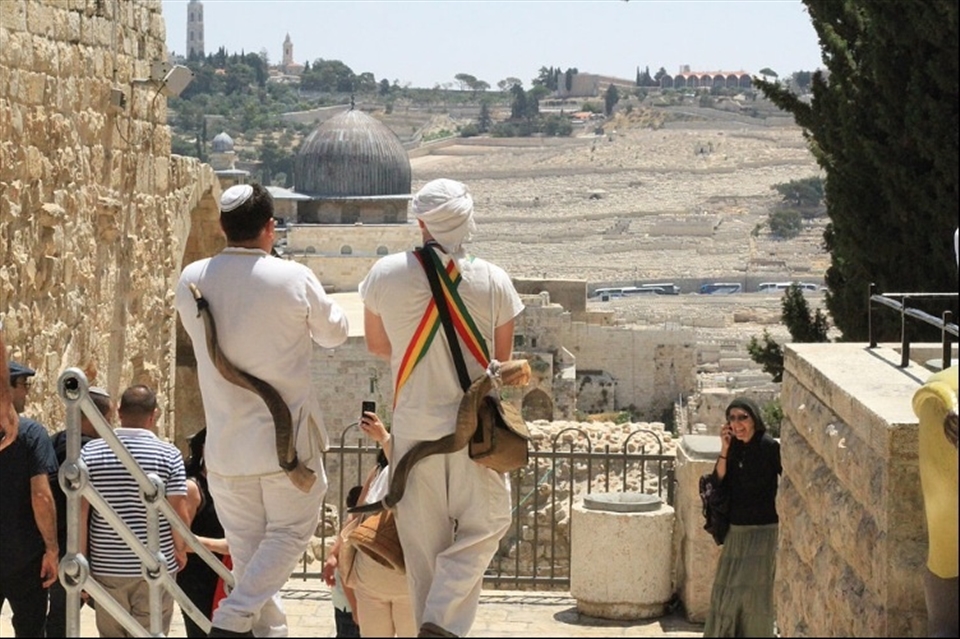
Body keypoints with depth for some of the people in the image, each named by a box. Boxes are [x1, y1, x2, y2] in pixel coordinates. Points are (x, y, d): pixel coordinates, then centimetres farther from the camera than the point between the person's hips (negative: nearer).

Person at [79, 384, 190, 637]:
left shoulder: (90, 453, 0)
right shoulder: (169, 455, -6)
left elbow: (79, 511, -2)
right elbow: (179, 513, -8)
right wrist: (180, 549, 9)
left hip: (106, 567, 2)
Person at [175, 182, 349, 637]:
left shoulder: (192, 280, -2)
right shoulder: (294, 279, -12)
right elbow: (334, 333, 6)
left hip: (225, 442, 3)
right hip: (286, 437, -3)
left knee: (245, 544, 13)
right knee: (291, 530, 10)